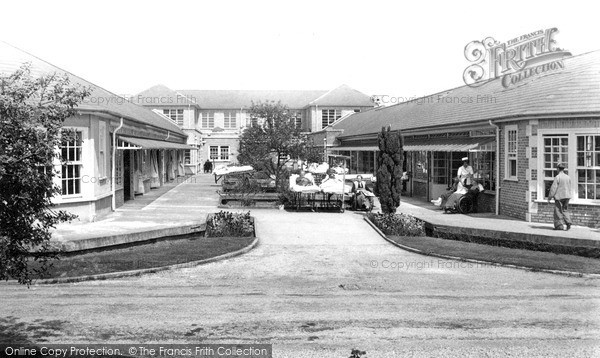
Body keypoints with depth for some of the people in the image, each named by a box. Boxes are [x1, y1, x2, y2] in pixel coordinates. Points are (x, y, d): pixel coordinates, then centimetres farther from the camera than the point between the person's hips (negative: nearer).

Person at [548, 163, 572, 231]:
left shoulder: (557, 177, -12)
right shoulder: (568, 177, 6)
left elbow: (553, 188, -13)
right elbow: (569, 188, 13)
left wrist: (549, 198, -8)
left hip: (559, 197, -6)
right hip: (566, 196, 6)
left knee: (558, 211, 3)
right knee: (565, 210, 15)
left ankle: (560, 225, 3)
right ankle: (568, 222, -3)